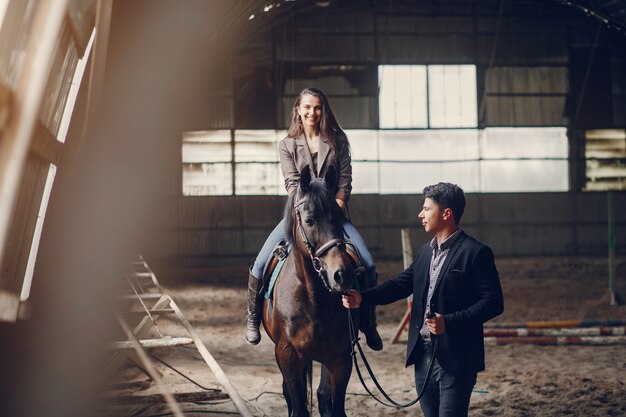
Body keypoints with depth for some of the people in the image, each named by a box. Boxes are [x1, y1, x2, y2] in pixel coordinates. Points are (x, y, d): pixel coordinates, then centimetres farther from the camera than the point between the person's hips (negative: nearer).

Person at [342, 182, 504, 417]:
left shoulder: (475, 253, -10)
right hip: (423, 354, 8)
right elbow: (401, 284, 12)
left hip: (456, 359, -8)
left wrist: (449, 321, -25)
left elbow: (493, 302, -15)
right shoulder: (426, 251, 14)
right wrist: (362, 298, -3)